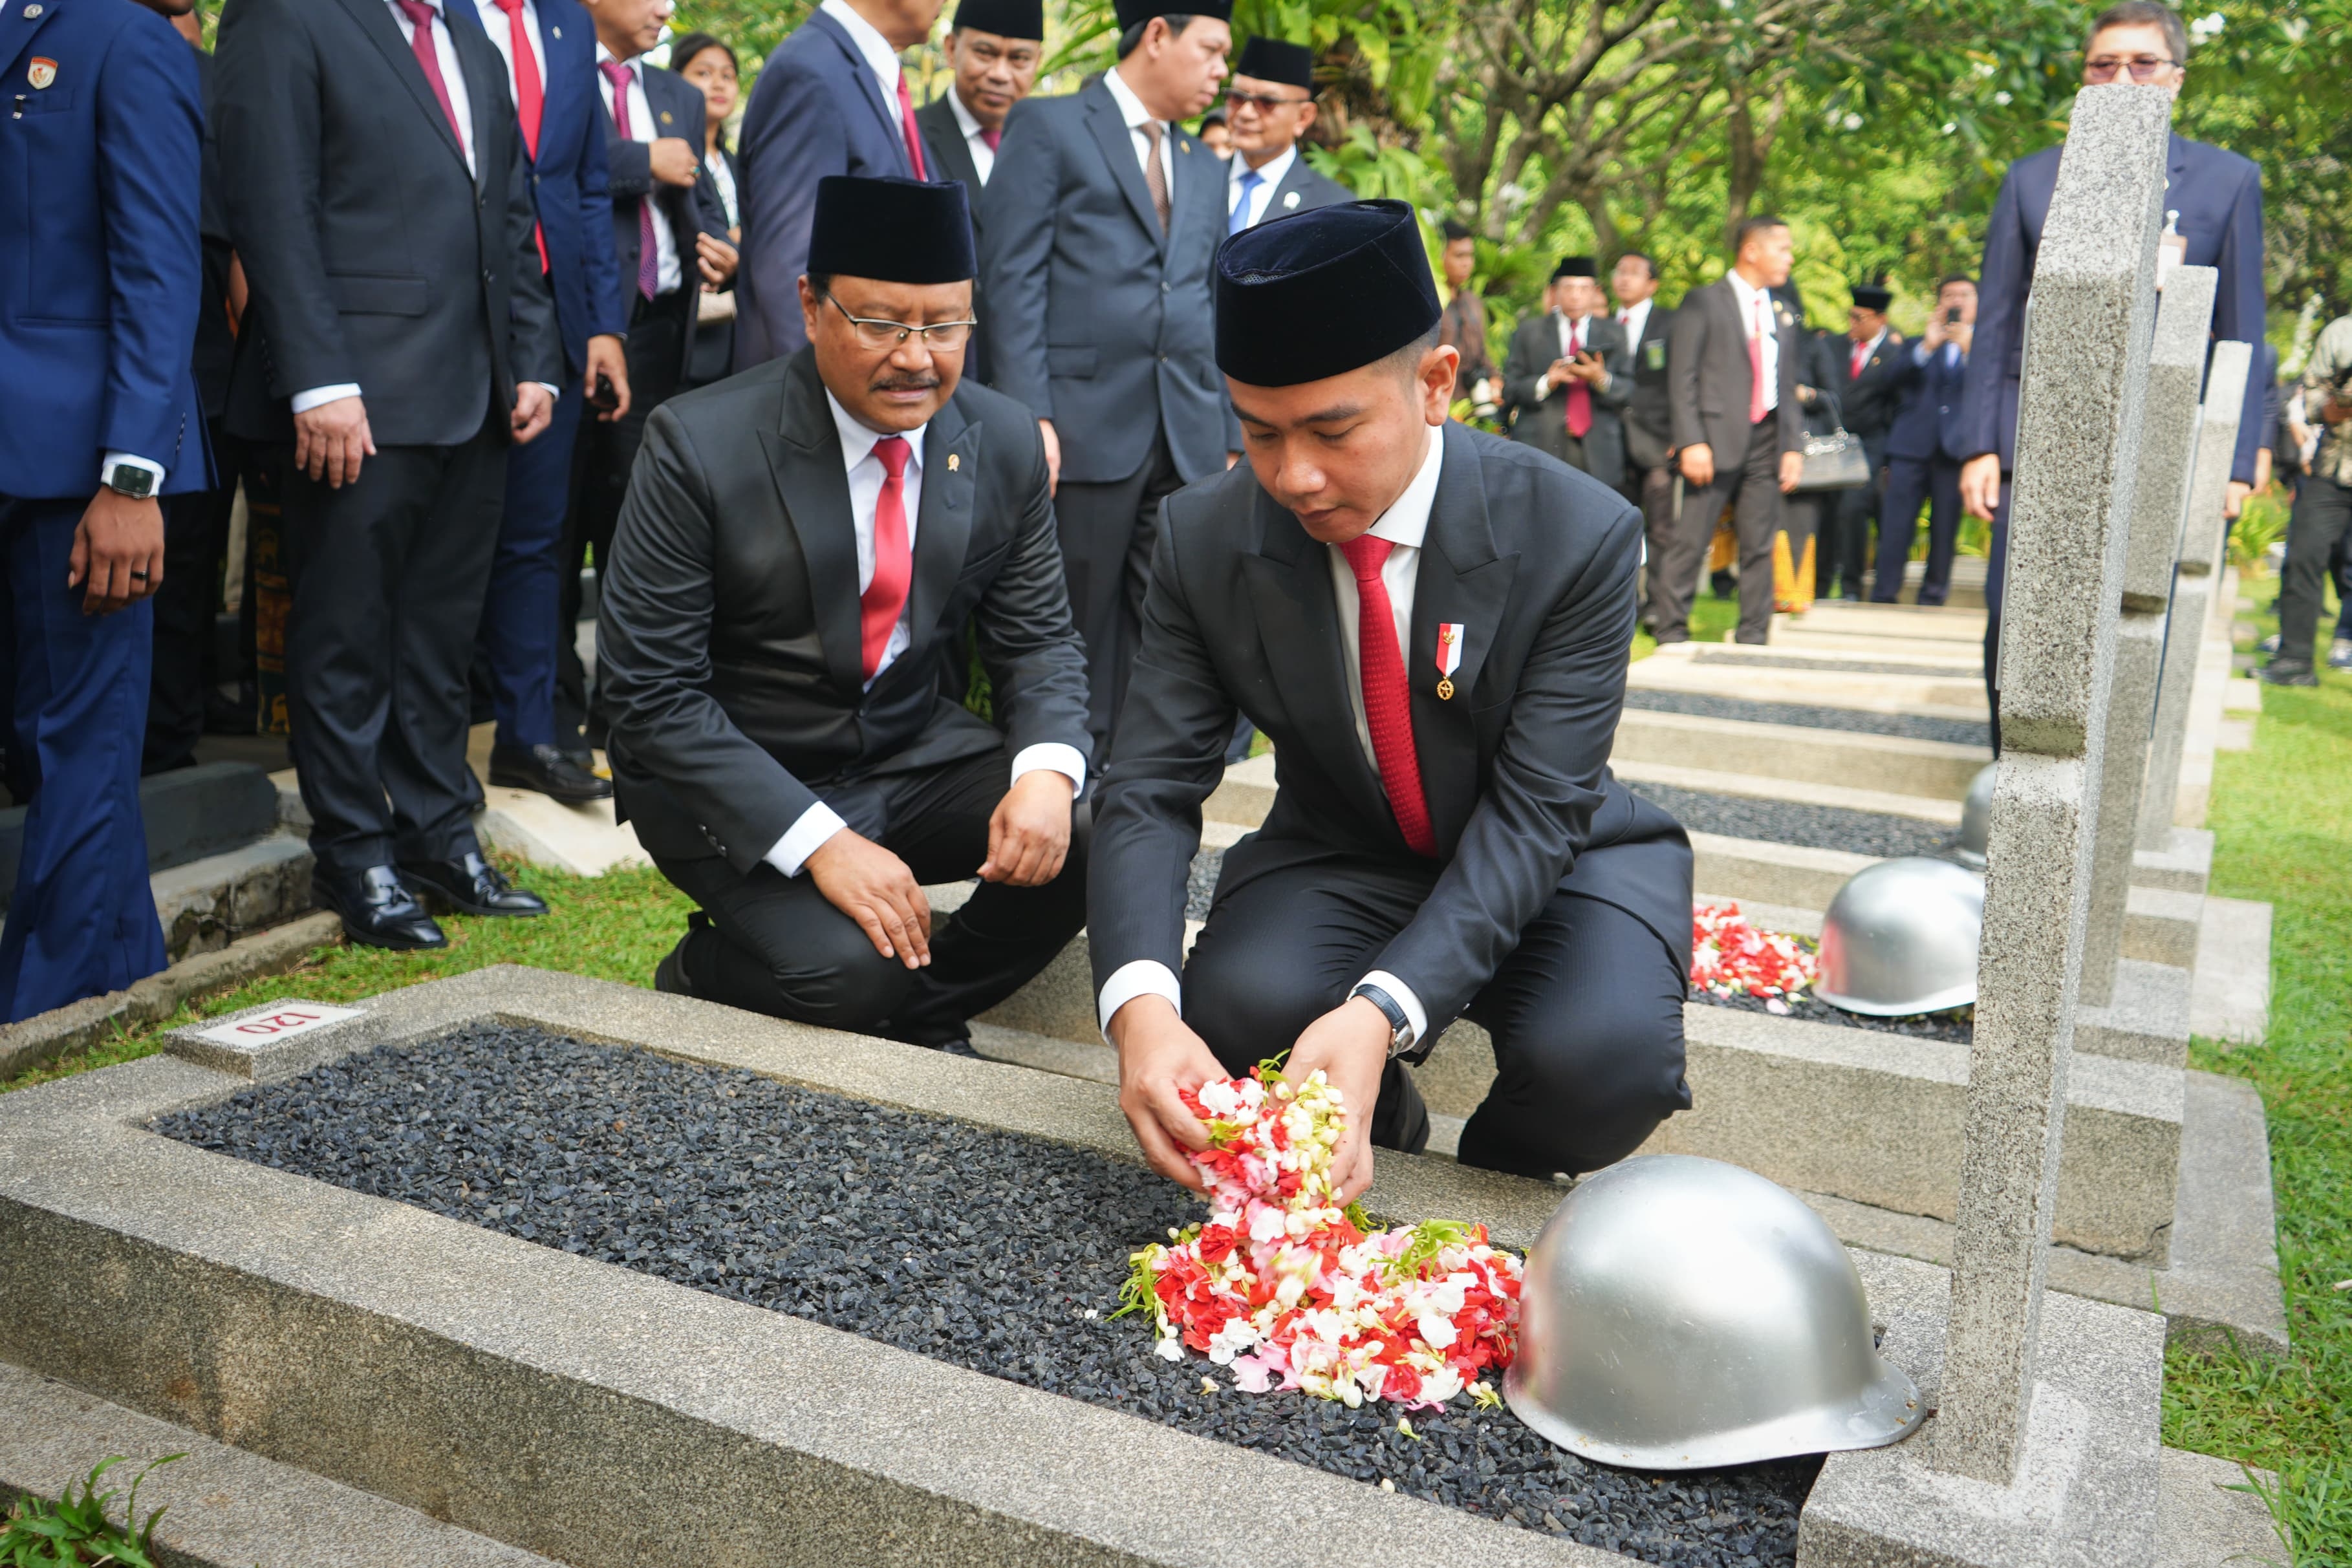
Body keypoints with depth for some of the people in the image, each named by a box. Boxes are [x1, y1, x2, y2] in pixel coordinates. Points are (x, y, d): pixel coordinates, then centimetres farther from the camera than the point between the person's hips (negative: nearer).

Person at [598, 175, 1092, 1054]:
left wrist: (1048, 772, -20)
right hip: (736, 783, -4)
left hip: (915, 750, 5)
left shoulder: (1006, 443, -3)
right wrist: (819, 841, -26)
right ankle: (707, 976, 7)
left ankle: (913, 1016, 3)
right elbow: (652, 693, -17)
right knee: (849, 971, -28)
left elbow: (1037, 639, 3)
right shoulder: (701, 447, -17)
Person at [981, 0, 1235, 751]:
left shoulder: (1206, 170, 23)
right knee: (1076, 645, 0)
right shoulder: (1047, 127, 5)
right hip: (1084, 429, -5)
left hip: (1188, 442, 5)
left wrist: (1231, 440, 14)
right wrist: (1030, 416, -14)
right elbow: (1012, 279, -4)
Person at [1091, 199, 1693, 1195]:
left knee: (1603, 1059, -32)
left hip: (1545, 857, -1)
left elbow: (1535, 810, -26)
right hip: (1339, 858, 2)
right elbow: (1151, 791, -18)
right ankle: (1386, 1150, 4)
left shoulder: (1579, 536, -22)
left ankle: (1492, 1185, 5)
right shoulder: (1205, 542, -14)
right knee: (1239, 1005, -31)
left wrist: (1383, 1011, -43)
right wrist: (1139, 1003, -39)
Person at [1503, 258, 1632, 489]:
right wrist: (1545, 382, -14)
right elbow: (1510, 387, 5)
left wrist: (1602, 379, -13)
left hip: (1598, 452, 1)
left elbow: (1630, 391, 8)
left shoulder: (1613, 334, 15)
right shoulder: (1530, 331, 11)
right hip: (1542, 445, -1)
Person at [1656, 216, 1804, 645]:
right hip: (1717, 440, -5)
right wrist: (1692, 441, -15)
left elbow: (1787, 387, 20)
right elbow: (1682, 378, -5)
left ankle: (1753, 638, 10)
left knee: (1760, 545, 5)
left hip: (1767, 442, 5)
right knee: (1689, 541, -7)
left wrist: (1794, 446, 9)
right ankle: (1671, 633, -1)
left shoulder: (1782, 316, 19)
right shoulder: (1703, 303, 2)